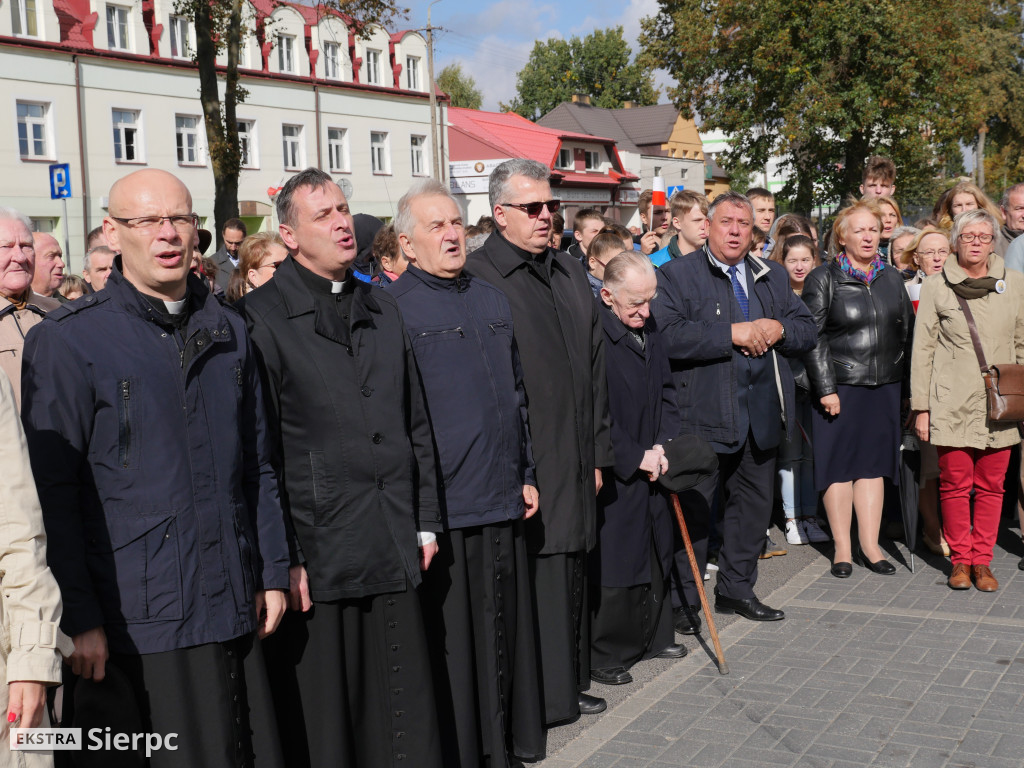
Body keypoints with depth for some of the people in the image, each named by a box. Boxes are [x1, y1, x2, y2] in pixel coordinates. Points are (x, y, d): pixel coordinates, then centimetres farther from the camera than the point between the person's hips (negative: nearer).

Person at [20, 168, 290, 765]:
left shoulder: (227, 331, 11)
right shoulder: (65, 341, -4)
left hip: (234, 607, 5)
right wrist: (79, 620, -10)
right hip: (133, 621, -4)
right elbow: (53, 492, -7)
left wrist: (273, 572, 11)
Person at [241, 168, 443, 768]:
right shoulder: (262, 317, -5)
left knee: (403, 718, 12)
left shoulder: (384, 310, 14)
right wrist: (282, 556, -10)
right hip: (316, 555, -5)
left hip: (395, 552, 5)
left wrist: (426, 520, 12)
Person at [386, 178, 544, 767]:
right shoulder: (394, 308, -7)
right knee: (451, 643, 4)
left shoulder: (492, 301, 13)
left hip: (502, 498, 6)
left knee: (502, 630, 16)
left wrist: (526, 473, 16)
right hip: (441, 507, -6)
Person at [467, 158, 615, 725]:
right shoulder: (477, 278, -10)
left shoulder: (570, 274, 14)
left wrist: (597, 453, 13)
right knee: (528, 582, 0)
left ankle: (568, 683, 30)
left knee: (570, 575, 16)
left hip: (573, 461, 7)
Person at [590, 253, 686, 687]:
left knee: (655, 555, 18)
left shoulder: (648, 333, 8)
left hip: (649, 469, 8)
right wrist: (635, 456, -14)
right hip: (611, 476, -8)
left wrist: (662, 444, 3)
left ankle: (653, 636, 34)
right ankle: (604, 656, 12)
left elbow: (665, 391, 18)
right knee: (611, 567, -1)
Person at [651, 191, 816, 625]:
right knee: (693, 508, -1)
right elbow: (668, 336, -18)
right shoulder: (677, 275, -2)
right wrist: (733, 333, -18)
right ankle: (683, 600, 10)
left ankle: (736, 589, 29)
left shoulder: (773, 277, 16)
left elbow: (808, 332, 15)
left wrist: (778, 329, -7)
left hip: (762, 413, 6)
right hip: (703, 415, -5)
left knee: (753, 503, 14)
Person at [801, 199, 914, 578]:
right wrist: (825, 388, -14)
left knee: (874, 464, 8)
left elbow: (908, 330, 15)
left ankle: (870, 545, 16)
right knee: (840, 465, 2)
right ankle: (842, 548, 11)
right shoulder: (823, 279, -4)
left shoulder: (892, 278, 11)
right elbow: (813, 337, -8)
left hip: (884, 387, 4)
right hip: (840, 387, -4)